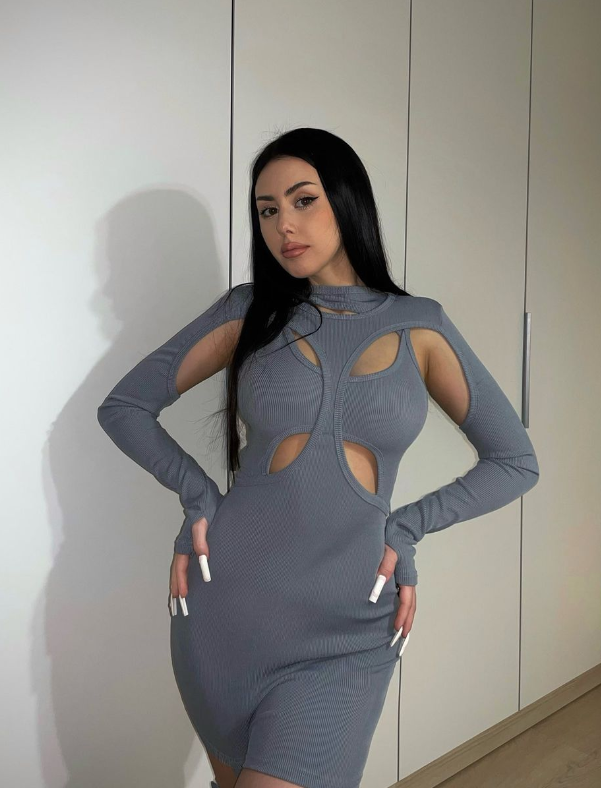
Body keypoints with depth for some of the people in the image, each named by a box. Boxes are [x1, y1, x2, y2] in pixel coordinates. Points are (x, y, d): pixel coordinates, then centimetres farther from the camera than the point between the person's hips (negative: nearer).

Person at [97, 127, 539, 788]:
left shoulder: (418, 326, 2)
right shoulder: (250, 310, 2)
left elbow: (515, 462, 5)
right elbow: (123, 407, 6)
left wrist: (406, 528, -4)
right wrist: (199, 494, -7)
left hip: (346, 626, -1)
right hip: (226, 603, 2)